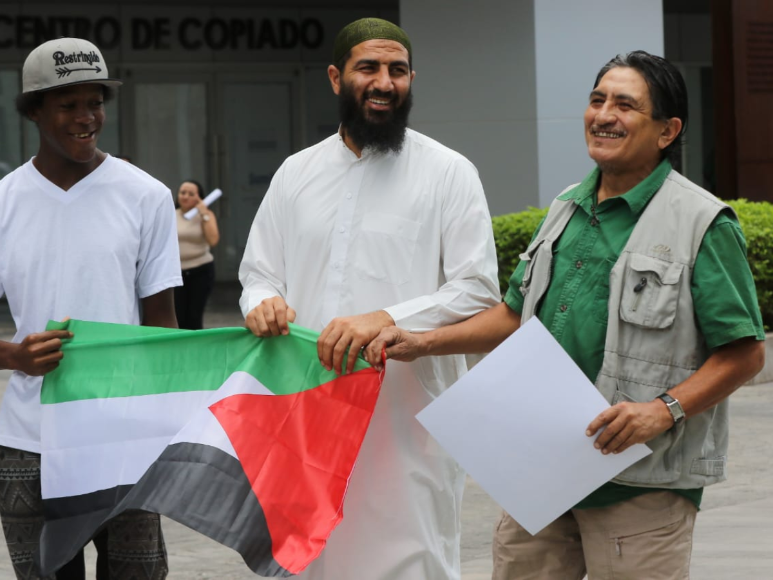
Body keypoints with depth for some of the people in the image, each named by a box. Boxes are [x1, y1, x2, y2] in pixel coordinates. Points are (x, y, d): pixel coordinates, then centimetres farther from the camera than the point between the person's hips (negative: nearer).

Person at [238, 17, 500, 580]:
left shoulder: (448, 172, 0)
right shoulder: (296, 173, 14)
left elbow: (477, 291, -6)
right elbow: (257, 271, 17)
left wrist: (387, 320, -21)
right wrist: (263, 302, -8)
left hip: (405, 420, -4)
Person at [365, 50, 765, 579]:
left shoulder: (704, 223, -7)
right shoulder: (567, 210, 15)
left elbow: (745, 352, -9)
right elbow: (518, 315, 23)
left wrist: (664, 409, -21)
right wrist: (423, 343, 12)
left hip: (640, 484, -6)